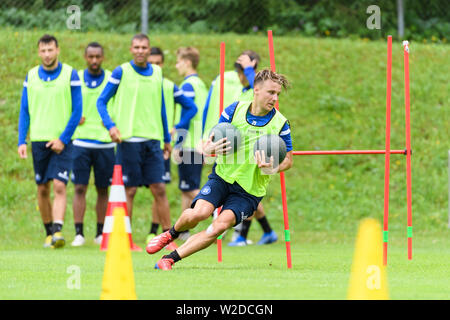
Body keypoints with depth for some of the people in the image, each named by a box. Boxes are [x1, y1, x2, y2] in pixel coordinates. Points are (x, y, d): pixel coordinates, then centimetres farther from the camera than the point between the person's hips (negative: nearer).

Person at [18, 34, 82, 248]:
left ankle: (58, 231, -23)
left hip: (62, 141, -3)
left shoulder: (70, 75, -2)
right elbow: (24, 111, 10)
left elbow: (77, 110, -3)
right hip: (38, 140, 3)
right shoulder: (31, 76, 7)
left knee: (59, 186, -16)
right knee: (42, 189, 7)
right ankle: (49, 232, 19)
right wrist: (21, 141, 0)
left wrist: (63, 139, -11)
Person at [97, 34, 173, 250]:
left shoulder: (157, 73, 12)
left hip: (153, 140, 3)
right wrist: (110, 126, -13)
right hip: (128, 139, -3)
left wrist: (166, 139, 22)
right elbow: (101, 102, 2)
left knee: (159, 188, -1)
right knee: (129, 190, -1)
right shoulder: (121, 72, -1)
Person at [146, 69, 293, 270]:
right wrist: (209, 149, -20)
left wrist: (272, 169, -18)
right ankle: (171, 233, 12)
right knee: (198, 213, -23)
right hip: (222, 177, 1)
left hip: (249, 190, -1)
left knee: (221, 225, -23)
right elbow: (211, 143, 5)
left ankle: (170, 259, -15)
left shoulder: (280, 123, -5)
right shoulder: (235, 110, -1)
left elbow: (288, 159, 5)